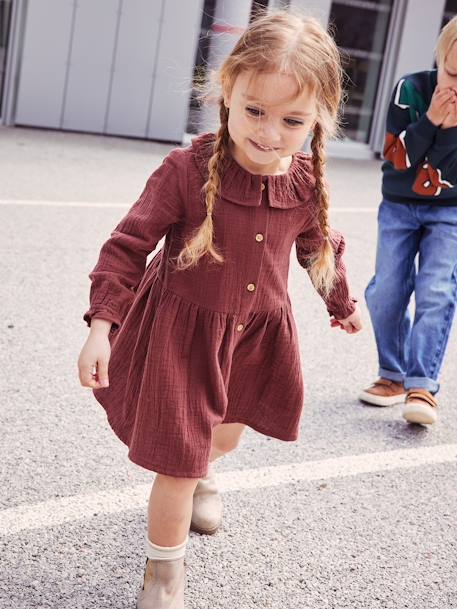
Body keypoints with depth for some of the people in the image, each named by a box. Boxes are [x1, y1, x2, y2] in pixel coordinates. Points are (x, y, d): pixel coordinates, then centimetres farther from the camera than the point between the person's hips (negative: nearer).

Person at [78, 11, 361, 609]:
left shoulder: (307, 184, -10)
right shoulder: (188, 170, -25)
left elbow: (319, 245, 11)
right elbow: (129, 245, -17)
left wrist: (342, 302, 25)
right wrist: (101, 324, -22)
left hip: (258, 333, 5)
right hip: (182, 333, -5)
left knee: (226, 433, 29)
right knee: (178, 460, 0)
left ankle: (197, 473, 66)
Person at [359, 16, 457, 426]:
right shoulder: (412, 88, -13)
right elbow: (397, 157, -15)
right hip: (399, 206, 1)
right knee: (386, 293, 0)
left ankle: (422, 385, -12)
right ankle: (393, 375, 16)